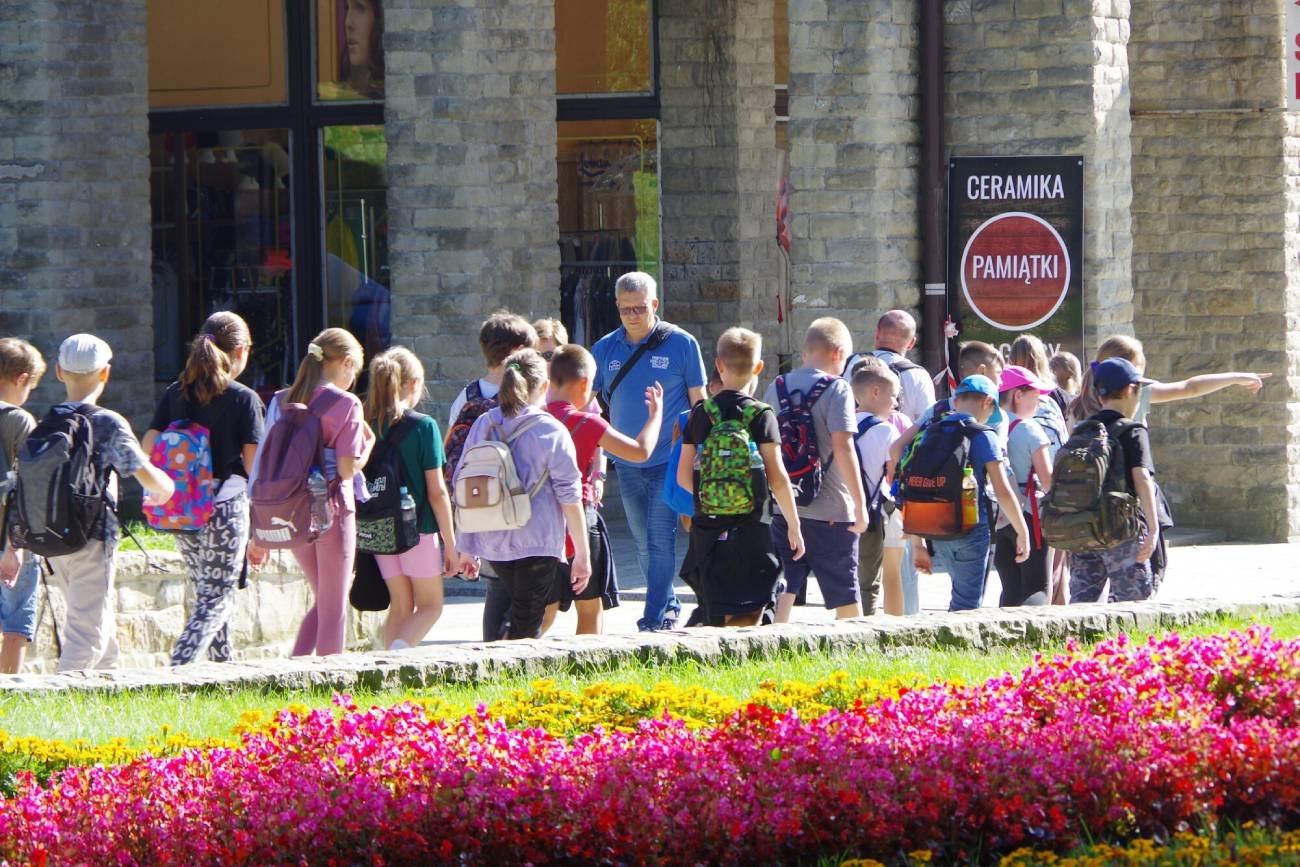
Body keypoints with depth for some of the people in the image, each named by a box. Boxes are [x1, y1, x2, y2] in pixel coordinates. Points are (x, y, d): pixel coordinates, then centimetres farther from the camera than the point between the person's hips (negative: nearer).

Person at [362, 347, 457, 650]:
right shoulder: (423, 426, -10)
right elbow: (437, 491, -10)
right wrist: (450, 543, -3)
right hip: (419, 528, -4)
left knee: (400, 605, 17)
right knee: (430, 605, 8)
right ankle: (400, 649, -18)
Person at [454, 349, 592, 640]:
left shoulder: (482, 426, 5)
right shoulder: (551, 431, -8)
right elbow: (569, 498, -8)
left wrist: (466, 548, 16)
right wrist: (582, 555, -3)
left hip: (492, 540, 5)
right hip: (537, 540, -5)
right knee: (525, 625, -1)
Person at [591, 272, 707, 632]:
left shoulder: (681, 344, -4)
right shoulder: (605, 348, 5)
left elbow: (698, 401, 1)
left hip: (670, 460, -5)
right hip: (627, 463, 5)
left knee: (661, 540, -10)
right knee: (643, 543, 12)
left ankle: (654, 619, -9)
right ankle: (669, 605, 26)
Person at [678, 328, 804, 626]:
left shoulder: (699, 415, 4)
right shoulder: (761, 415, -6)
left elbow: (683, 476, 6)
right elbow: (777, 478, -9)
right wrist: (794, 526, 0)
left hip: (707, 530, 4)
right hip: (751, 530, -4)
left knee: (717, 619, 12)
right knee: (747, 621, -2)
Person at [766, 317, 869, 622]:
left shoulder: (776, 388, 7)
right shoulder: (836, 389, -9)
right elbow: (843, 448, -15)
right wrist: (860, 504, -11)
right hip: (830, 511, -5)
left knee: (782, 590, 6)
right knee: (845, 596, 6)